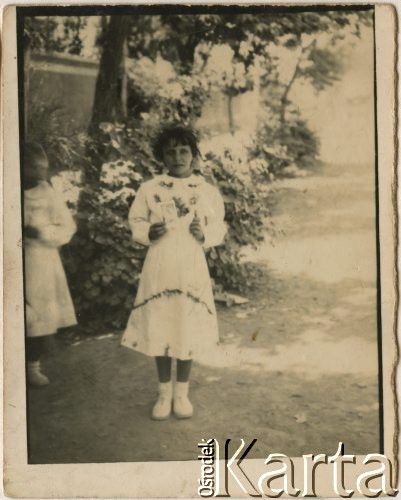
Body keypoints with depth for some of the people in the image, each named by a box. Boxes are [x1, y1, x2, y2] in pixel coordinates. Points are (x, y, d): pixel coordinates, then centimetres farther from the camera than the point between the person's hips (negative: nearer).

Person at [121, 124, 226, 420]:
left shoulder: (208, 191, 3)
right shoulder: (149, 189, 1)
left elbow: (219, 229, 8)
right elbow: (136, 222, 7)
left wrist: (204, 235, -12)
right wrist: (149, 233, -13)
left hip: (192, 269, 0)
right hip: (159, 267, 0)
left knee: (189, 329, 4)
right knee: (159, 329, 5)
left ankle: (182, 392, 23)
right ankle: (164, 392, 23)